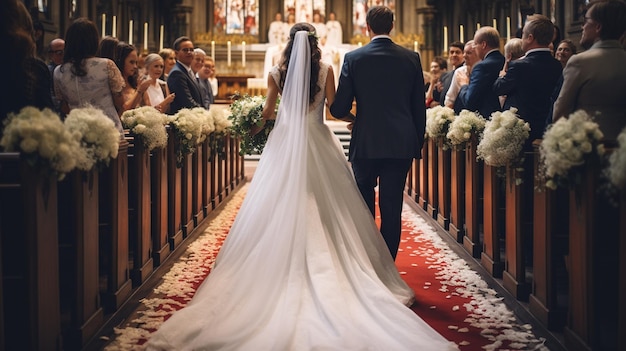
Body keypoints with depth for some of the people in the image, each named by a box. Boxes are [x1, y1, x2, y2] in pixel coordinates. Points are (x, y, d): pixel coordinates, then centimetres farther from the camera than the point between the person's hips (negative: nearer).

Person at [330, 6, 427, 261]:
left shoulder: (353, 58, -4)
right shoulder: (411, 58, 2)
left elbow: (339, 109, -5)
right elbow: (419, 107, 5)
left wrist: (349, 115, 18)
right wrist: (418, 144, 14)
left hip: (365, 144, -1)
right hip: (401, 144, 1)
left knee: (363, 209, 15)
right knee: (392, 208, 4)